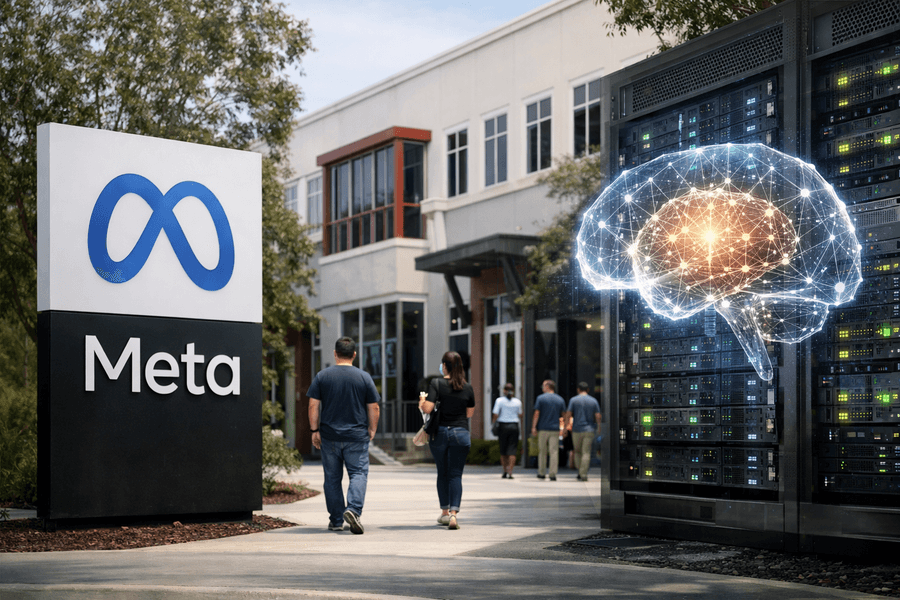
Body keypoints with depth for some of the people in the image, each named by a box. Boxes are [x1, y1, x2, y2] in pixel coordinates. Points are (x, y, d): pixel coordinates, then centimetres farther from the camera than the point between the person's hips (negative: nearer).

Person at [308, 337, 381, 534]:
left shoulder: (322, 376, 1)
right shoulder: (364, 377, 0)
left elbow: (313, 405, -2)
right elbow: (374, 407, 1)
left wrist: (314, 430, 4)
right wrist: (372, 430, 13)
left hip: (329, 436, 1)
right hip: (357, 436, -1)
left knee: (332, 478, 9)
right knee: (358, 473, 1)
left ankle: (336, 521, 13)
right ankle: (353, 509, -22)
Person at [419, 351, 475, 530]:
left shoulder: (436, 383, -7)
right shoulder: (467, 387, 1)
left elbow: (427, 408, -15)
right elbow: (470, 413, 11)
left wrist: (422, 402, 6)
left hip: (440, 433, -1)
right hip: (461, 433, 1)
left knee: (443, 473, 15)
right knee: (456, 474, 1)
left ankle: (445, 512, 23)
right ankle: (453, 513, -14)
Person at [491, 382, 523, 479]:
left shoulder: (500, 400, -4)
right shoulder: (517, 401, 3)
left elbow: (496, 415, -8)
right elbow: (520, 416, 10)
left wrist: (493, 421, 11)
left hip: (503, 426, -1)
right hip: (514, 426, 1)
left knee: (503, 451, 11)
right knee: (512, 451, -1)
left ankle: (505, 471, 12)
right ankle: (510, 472, -10)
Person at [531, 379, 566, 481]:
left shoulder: (541, 398, -2)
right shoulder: (560, 399, 8)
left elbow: (536, 414, -7)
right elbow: (564, 415, 10)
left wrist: (533, 427, -6)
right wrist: (564, 428, 17)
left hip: (543, 429, -2)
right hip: (555, 429, 2)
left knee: (542, 452, 9)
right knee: (554, 452, -1)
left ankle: (542, 473, 15)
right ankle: (553, 474, -7)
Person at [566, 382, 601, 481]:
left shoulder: (573, 400, -1)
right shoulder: (593, 401, 4)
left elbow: (568, 415, -7)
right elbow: (598, 416, 0)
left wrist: (567, 425, 5)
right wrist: (599, 427, 13)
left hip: (577, 429, -1)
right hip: (589, 430, 1)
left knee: (577, 451, 15)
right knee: (586, 453, -1)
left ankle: (580, 472, 7)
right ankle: (583, 475, -8)